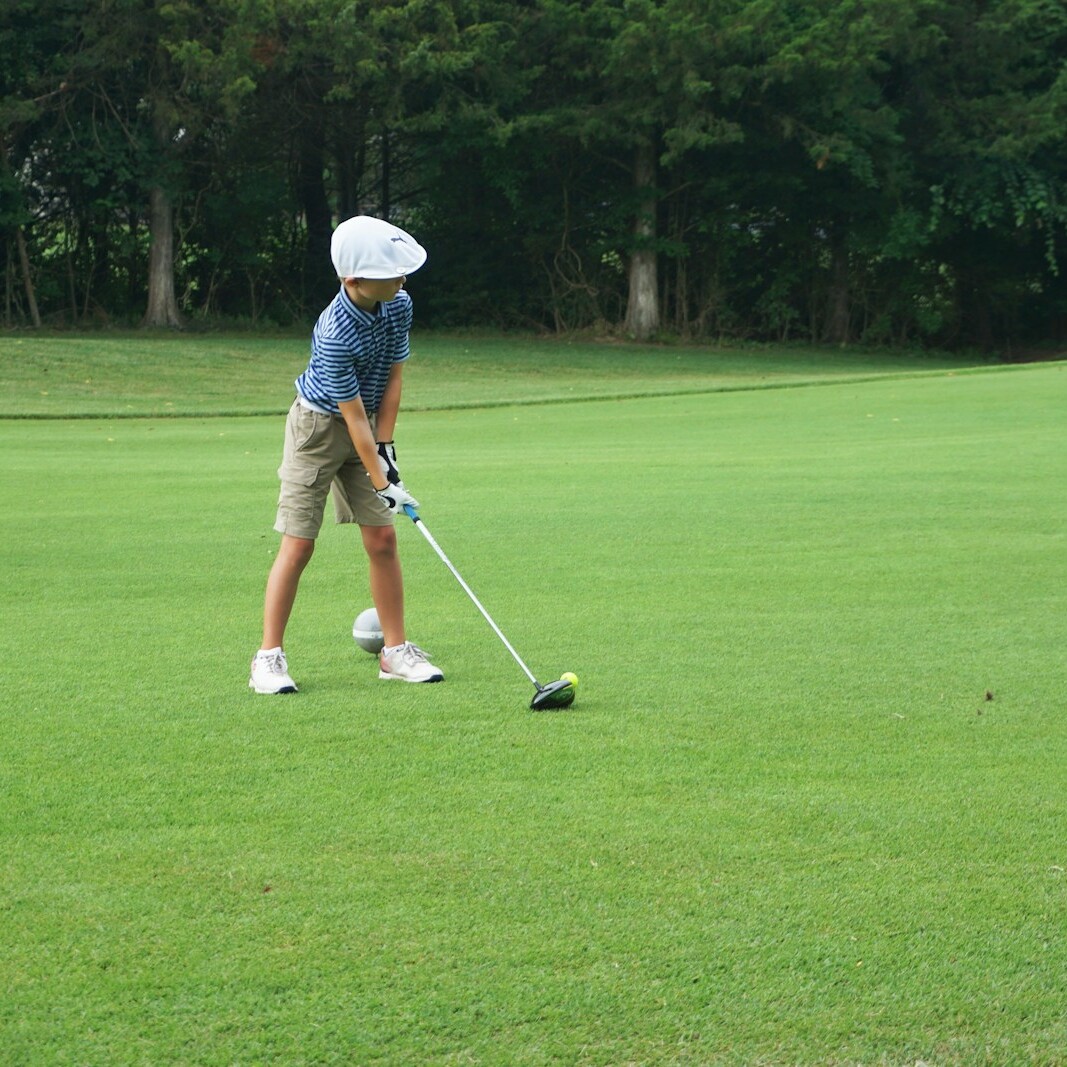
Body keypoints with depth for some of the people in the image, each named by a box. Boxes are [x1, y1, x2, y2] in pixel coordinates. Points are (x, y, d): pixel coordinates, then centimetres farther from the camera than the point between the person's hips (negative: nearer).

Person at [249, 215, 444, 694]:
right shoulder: (336, 335, -31)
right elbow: (354, 416, -26)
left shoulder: (399, 306, -11)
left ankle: (396, 650, 10)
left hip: (368, 428, 6)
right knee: (298, 542, -7)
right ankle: (269, 655, 0)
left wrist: (384, 447, -6)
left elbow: (392, 379, 0)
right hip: (318, 425, -6)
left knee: (382, 537, 2)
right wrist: (381, 481, -23)